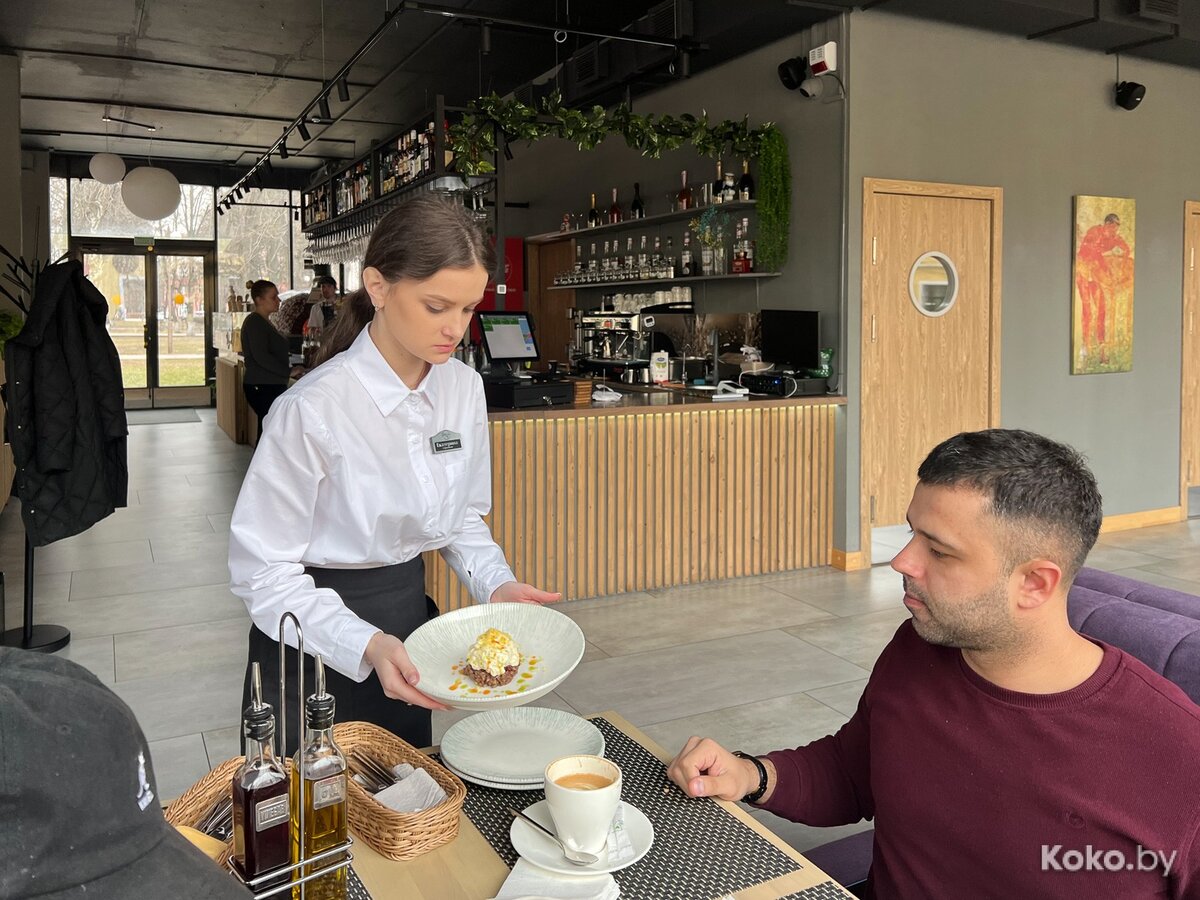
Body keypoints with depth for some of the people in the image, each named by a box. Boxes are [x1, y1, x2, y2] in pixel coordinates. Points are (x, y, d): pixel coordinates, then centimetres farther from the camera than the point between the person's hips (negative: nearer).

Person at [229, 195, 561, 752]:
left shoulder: (464, 387, -6)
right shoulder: (313, 409, -25)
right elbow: (263, 570, -20)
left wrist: (496, 583, -11)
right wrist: (364, 644, -32)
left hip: (407, 621, 5)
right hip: (314, 648, -5)